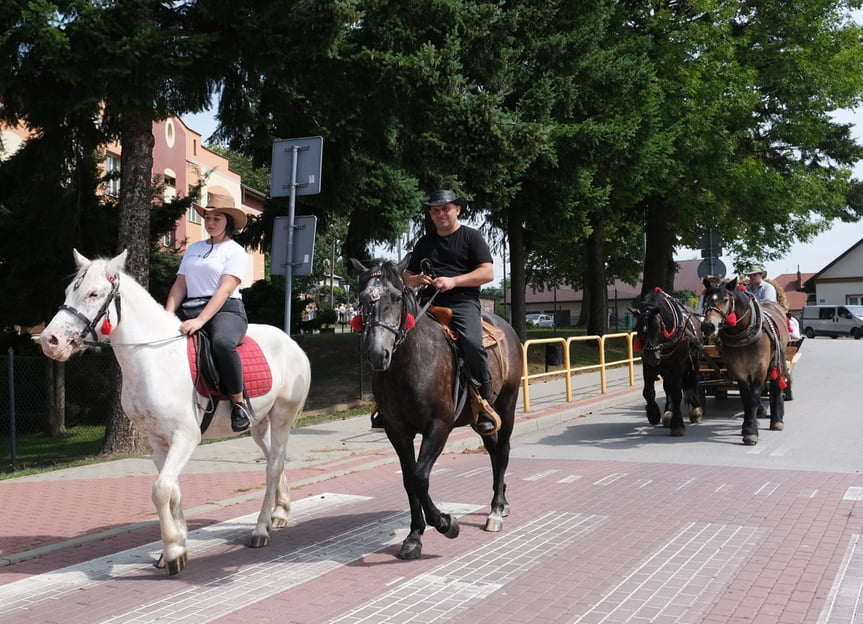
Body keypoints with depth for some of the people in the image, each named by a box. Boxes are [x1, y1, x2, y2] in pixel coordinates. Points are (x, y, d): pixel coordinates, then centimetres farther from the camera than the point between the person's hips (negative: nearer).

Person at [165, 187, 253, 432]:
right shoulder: (193, 248, 22)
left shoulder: (235, 252, 3)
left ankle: (239, 402, -26)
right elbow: (179, 285, 15)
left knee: (222, 342, -39)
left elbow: (225, 290, -11)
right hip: (189, 311, 7)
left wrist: (200, 320, -23)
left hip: (226, 311, -6)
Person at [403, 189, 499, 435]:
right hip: (429, 305, 5)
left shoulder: (471, 237, 10)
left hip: (463, 303, -5)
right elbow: (407, 277, 27)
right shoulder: (424, 242, 24)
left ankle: (486, 405, -22)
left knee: (472, 343, -32)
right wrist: (417, 280, 1)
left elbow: (487, 273, -1)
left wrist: (453, 281, -13)